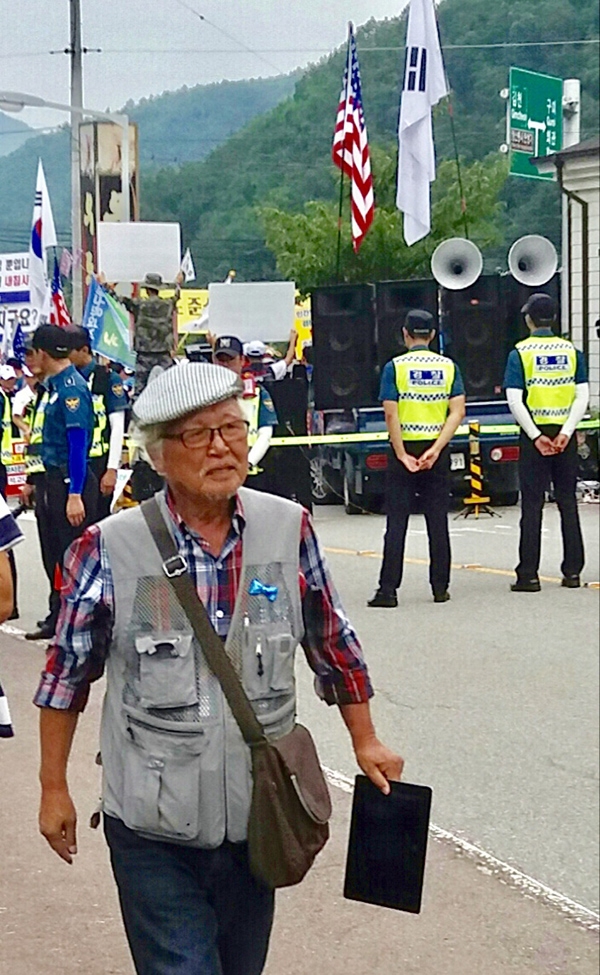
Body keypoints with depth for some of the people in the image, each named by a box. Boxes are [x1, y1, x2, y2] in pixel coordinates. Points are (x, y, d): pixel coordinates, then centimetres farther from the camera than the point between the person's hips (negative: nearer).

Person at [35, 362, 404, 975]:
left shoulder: (289, 529, -2)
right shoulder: (108, 550, -10)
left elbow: (332, 644, 11)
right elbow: (67, 674, 1)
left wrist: (365, 742, 15)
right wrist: (54, 788, 4)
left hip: (260, 818, 3)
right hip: (154, 831, -3)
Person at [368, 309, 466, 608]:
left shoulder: (395, 367, -5)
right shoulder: (448, 367, 3)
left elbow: (391, 415, -11)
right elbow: (457, 411, -5)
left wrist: (403, 455, -9)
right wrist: (436, 450, -10)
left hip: (405, 449, -2)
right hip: (436, 450, 2)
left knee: (396, 522, 1)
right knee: (438, 521, 9)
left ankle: (388, 590, -3)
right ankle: (440, 588, 12)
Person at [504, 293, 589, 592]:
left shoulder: (520, 353, -4)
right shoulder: (571, 351, 5)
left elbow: (515, 401, -13)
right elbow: (582, 397, -4)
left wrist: (536, 437, -12)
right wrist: (565, 433, -9)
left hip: (534, 434, -3)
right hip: (564, 434, 3)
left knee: (532, 505, 0)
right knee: (568, 502, 9)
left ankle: (528, 575, -2)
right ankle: (572, 572, 10)